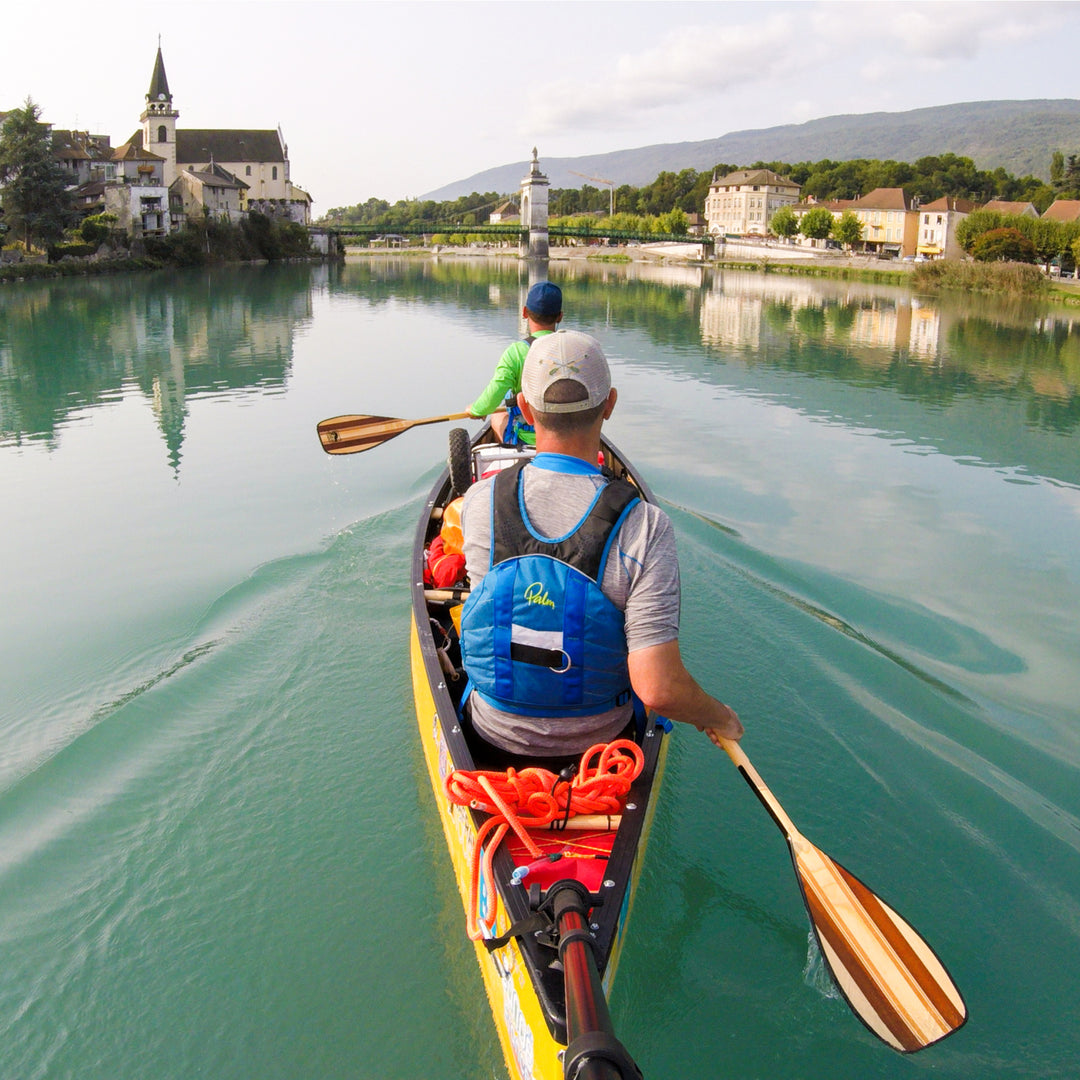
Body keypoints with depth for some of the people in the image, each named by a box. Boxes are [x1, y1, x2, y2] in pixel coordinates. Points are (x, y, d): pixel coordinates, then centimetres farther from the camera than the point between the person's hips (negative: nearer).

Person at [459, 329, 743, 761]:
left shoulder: (479, 502, -20)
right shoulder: (644, 526, -28)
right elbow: (659, 689, -30)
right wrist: (720, 717, -10)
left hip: (495, 729, 1)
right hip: (598, 737, -1)